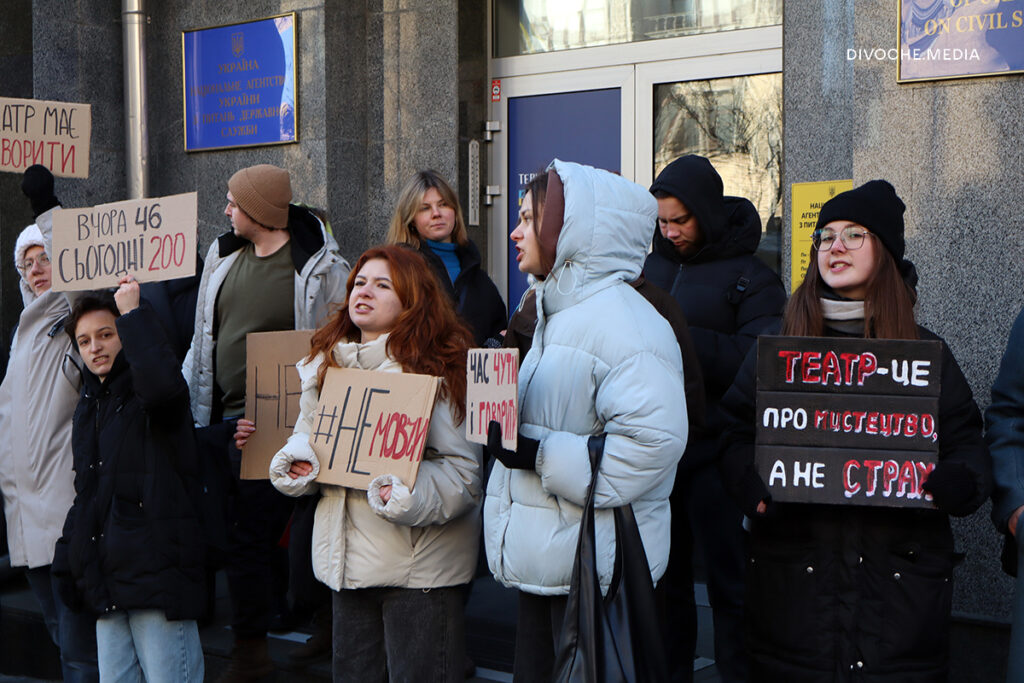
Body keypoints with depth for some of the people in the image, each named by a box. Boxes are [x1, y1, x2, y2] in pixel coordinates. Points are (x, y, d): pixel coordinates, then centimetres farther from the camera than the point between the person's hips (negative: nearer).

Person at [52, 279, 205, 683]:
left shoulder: (146, 393, -6)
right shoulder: (89, 406, 18)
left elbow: (164, 380, -34)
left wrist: (131, 312, -22)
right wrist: (67, 559, 19)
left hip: (158, 574, -8)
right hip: (106, 584, 8)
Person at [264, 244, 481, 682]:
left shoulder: (435, 369, -9)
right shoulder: (324, 365, 13)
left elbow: (462, 469, -13)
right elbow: (305, 436, 24)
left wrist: (413, 494, -30)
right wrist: (297, 462, 1)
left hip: (420, 564, -6)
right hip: (348, 559, 6)